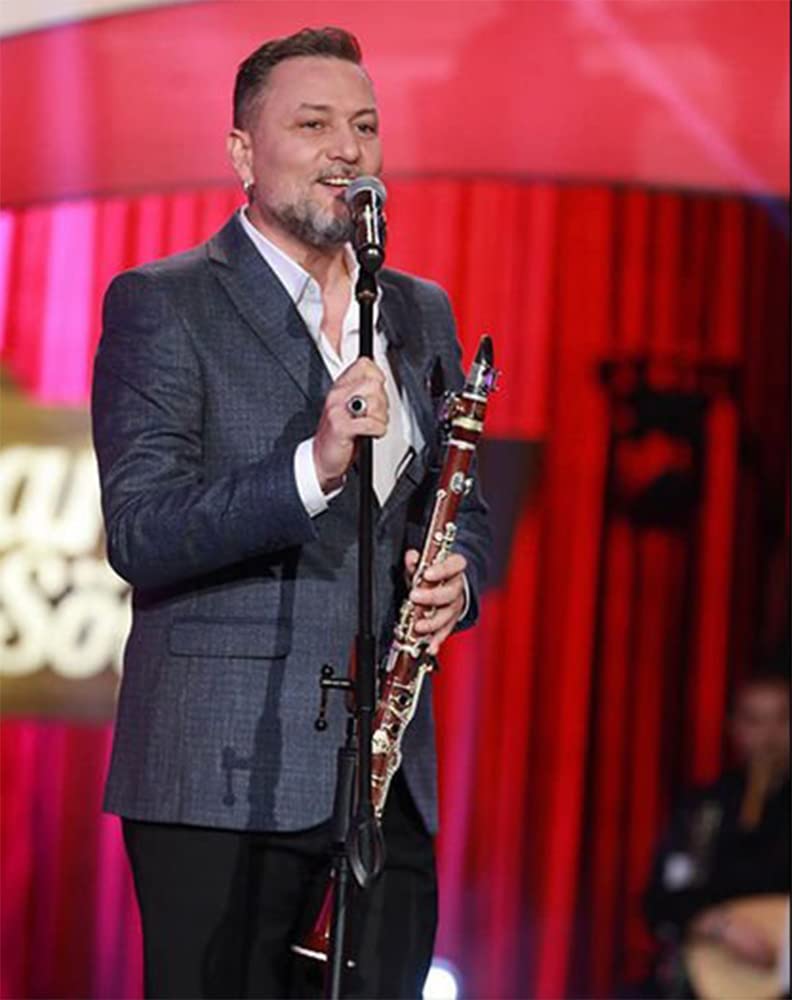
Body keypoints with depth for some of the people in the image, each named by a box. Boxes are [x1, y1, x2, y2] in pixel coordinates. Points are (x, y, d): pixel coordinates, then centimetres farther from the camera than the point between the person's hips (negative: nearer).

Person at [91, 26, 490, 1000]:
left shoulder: (420, 315, 17)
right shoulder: (160, 305, -2)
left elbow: (463, 510, 24)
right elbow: (138, 536, -12)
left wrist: (457, 578, 0)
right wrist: (313, 468, -26)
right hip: (225, 779, -5)